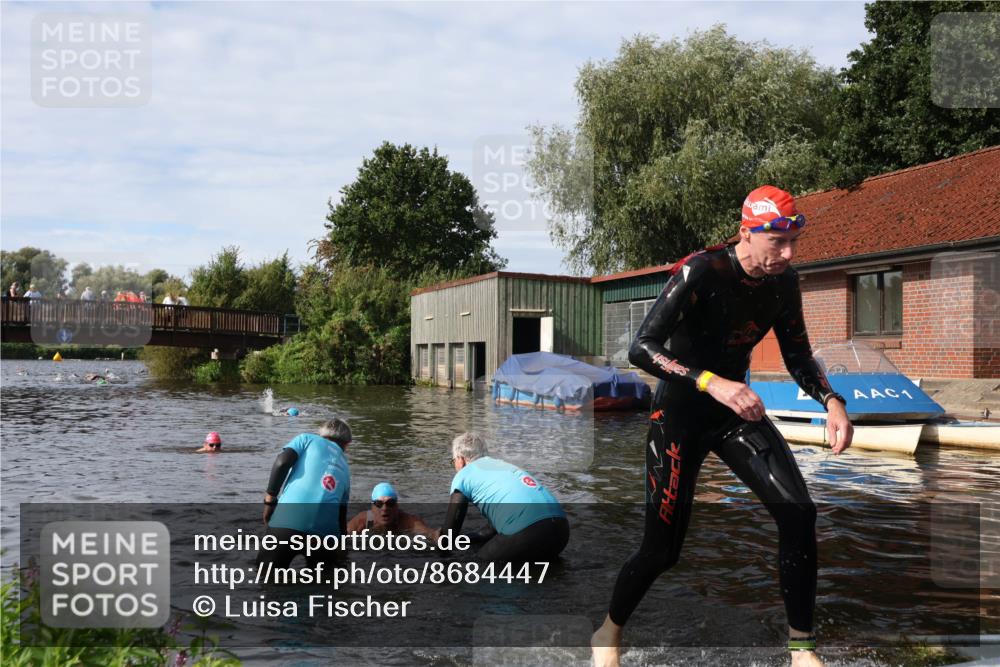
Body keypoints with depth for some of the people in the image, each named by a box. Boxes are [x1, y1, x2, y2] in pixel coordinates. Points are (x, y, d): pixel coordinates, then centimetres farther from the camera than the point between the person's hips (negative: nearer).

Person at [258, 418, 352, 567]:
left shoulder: (307, 438, 19)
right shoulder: (345, 468, 28)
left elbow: (282, 462, 0)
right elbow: (342, 515, 28)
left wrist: (269, 499, 6)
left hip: (288, 521, -3)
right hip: (326, 530, 3)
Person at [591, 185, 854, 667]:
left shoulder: (783, 282, -4)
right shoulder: (702, 272, -24)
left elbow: (798, 356, 8)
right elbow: (641, 348, -32)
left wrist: (831, 401, -9)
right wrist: (711, 383, -43)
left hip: (736, 409, 6)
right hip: (679, 412, -5)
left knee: (798, 513, -11)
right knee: (662, 549, -2)